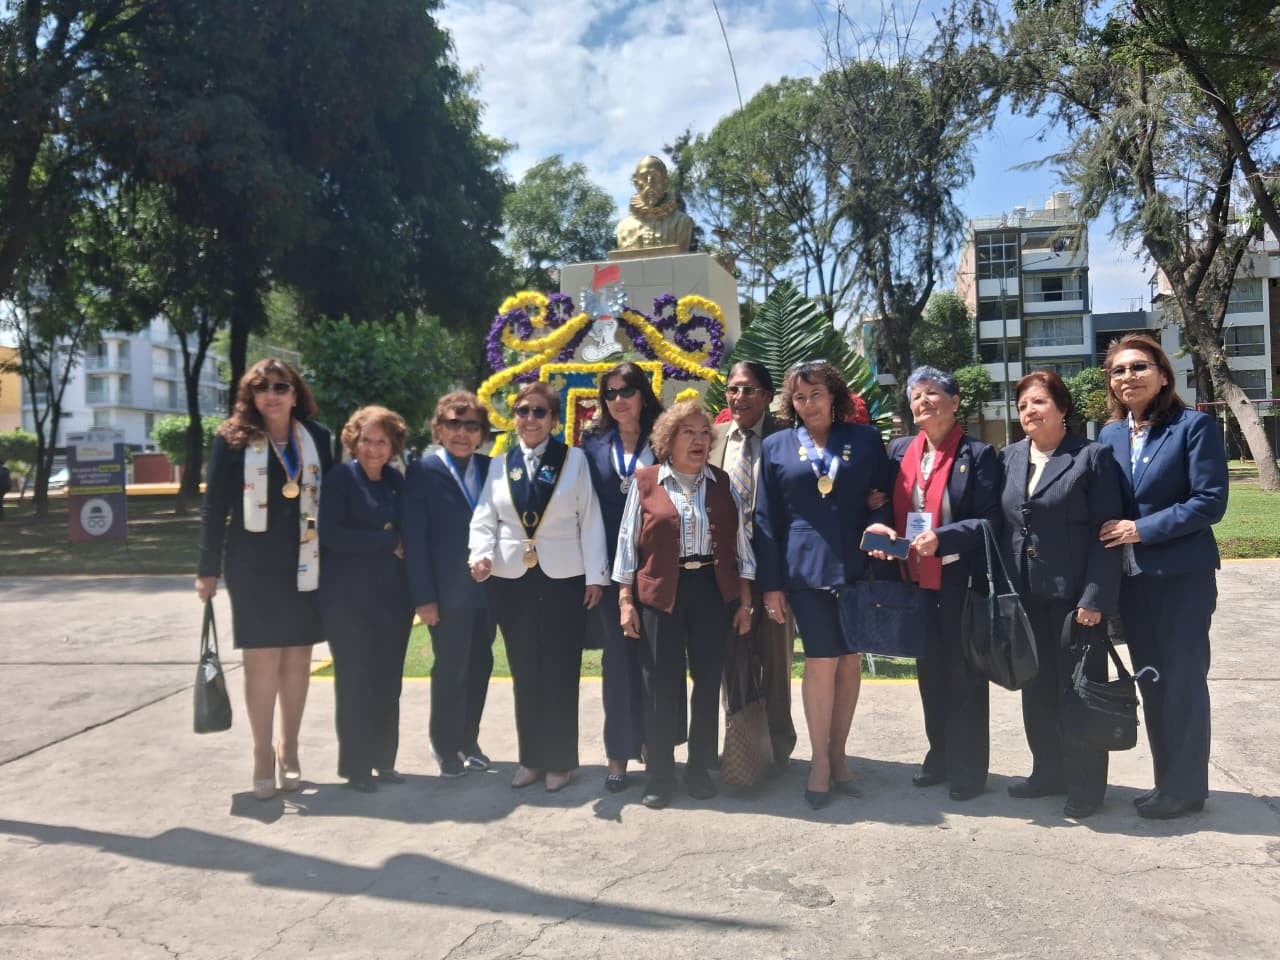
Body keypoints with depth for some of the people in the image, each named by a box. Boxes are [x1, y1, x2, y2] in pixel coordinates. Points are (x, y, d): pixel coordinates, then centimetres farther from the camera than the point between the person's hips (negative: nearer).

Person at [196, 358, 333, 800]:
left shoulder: (318, 437, 4)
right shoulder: (232, 440, -3)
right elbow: (214, 506, -2)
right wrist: (208, 569, -5)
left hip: (305, 564, 3)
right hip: (253, 565, -2)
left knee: (297, 658, 9)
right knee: (261, 659, 0)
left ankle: (288, 749, 23)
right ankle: (262, 754, 13)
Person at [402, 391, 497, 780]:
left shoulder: (491, 469, 6)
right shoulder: (422, 472, -5)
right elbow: (415, 539, -9)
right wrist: (423, 597, -13)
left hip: (487, 588, 4)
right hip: (449, 592, -4)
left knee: (480, 666, 13)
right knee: (450, 669, 6)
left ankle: (468, 740, 29)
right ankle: (446, 745, 24)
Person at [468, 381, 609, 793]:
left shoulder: (574, 459, 1)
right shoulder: (500, 464, 9)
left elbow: (590, 520, -3)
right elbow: (484, 518, 4)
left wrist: (596, 575, -6)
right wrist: (481, 553, -16)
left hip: (563, 580, -3)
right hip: (511, 581, 3)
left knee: (561, 674, 5)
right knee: (524, 674, 11)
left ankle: (560, 761, 18)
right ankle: (531, 758, 24)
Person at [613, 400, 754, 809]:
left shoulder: (722, 483, 8)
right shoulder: (646, 482, 1)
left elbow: (740, 543, 9)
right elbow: (628, 543, 2)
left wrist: (744, 601, 5)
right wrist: (625, 601, -2)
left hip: (714, 590, 2)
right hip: (661, 593, -2)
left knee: (708, 681, 7)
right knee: (661, 684, 3)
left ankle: (700, 768, 23)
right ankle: (659, 775, 15)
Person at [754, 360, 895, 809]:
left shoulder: (865, 439, 6)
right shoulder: (775, 447, 6)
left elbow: (887, 498, 9)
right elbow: (766, 519, 5)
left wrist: (881, 525, -15)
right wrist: (771, 583, 1)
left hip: (858, 566, 1)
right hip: (806, 568, -1)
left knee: (849, 659, 7)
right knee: (822, 661, -3)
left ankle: (838, 753, 22)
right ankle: (820, 760, 11)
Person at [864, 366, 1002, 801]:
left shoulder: (978, 454, -7)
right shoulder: (900, 451, 8)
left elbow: (989, 521, -12)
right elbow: (889, 508, 12)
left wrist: (941, 539, -24)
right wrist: (882, 530, -9)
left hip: (960, 581, -5)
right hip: (915, 581, 5)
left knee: (964, 674, 5)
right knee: (929, 672, 16)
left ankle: (968, 769, 18)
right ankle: (940, 756, 31)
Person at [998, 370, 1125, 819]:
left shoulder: (1093, 456, -7)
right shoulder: (1009, 458, 9)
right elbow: (1002, 525, 10)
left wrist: (1095, 597, -16)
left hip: (1076, 595, -5)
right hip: (1026, 596, 5)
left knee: (1078, 691, 5)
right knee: (1037, 689, 14)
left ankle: (1085, 786, 19)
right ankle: (1049, 772, 30)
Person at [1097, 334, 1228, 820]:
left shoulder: (1194, 426, -8)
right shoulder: (1109, 435, 9)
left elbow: (1210, 501, -14)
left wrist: (1142, 529, -17)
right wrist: (1112, 535, -2)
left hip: (1182, 575, -6)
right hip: (1132, 577, 6)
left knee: (1182, 681, 2)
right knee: (1151, 683, 13)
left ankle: (1185, 788, 15)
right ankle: (1166, 781, 25)